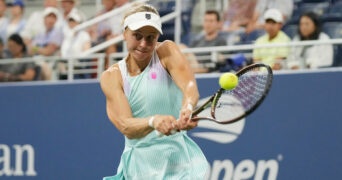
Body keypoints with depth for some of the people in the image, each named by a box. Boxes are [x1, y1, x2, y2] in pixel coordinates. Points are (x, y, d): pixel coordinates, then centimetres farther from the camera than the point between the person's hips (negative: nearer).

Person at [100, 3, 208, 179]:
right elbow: (125, 126, -16)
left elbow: (190, 86, -22)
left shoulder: (167, 51, -3)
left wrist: (188, 107, -45)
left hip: (177, 162, -2)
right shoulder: (112, 76, -2)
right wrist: (154, 121, -37)